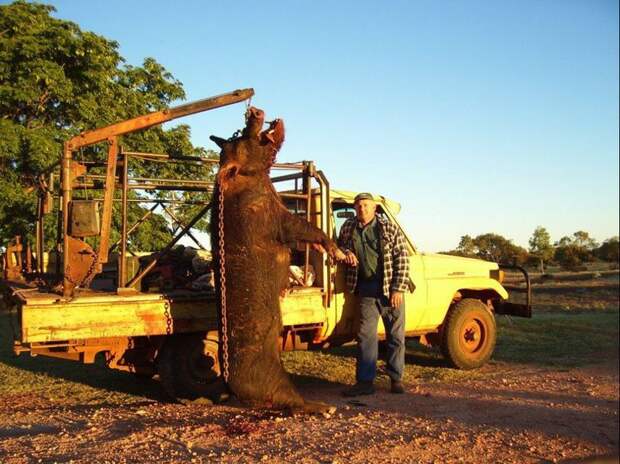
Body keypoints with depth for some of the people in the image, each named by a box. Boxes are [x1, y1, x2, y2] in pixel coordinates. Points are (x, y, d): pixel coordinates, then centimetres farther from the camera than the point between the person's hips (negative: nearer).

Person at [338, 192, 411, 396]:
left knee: (396, 335, 4)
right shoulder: (348, 228, 6)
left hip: (390, 288, -2)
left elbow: (402, 258, -6)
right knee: (365, 335, 1)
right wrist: (345, 252, -2)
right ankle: (365, 381, 6)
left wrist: (398, 289, -12)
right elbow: (339, 245, 23)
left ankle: (396, 379, 15)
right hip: (366, 289, 3)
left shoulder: (389, 228, -4)